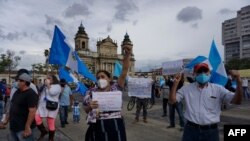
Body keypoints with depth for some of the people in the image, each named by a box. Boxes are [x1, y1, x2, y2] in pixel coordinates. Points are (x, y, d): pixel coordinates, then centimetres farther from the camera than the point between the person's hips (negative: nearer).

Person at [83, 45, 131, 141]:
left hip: (114, 126, -1)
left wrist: (127, 56, -23)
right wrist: (89, 107, -15)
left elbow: (124, 72, -10)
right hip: (97, 127, 1)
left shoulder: (116, 88, 1)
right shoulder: (91, 92, 6)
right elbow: (85, 110, 9)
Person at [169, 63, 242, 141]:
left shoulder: (218, 89, 1)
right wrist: (175, 83, -15)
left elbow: (237, 101, -5)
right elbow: (172, 100, -3)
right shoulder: (187, 88, 1)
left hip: (211, 131, 1)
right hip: (191, 129, 0)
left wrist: (239, 81, -20)